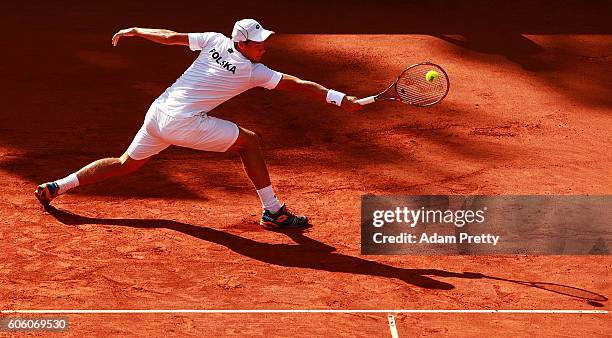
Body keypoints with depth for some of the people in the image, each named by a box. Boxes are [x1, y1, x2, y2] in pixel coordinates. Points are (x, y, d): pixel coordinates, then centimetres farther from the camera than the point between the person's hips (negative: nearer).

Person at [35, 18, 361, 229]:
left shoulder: (215, 41, 5)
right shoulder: (253, 71, -8)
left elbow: (171, 36, 8)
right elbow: (297, 84, -9)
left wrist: (133, 31, 20)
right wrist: (339, 98, -10)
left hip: (156, 113, 7)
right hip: (184, 122, -7)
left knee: (125, 164, 24)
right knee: (249, 141, 3)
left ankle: (56, 187, 22)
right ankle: (273, 211, 3)